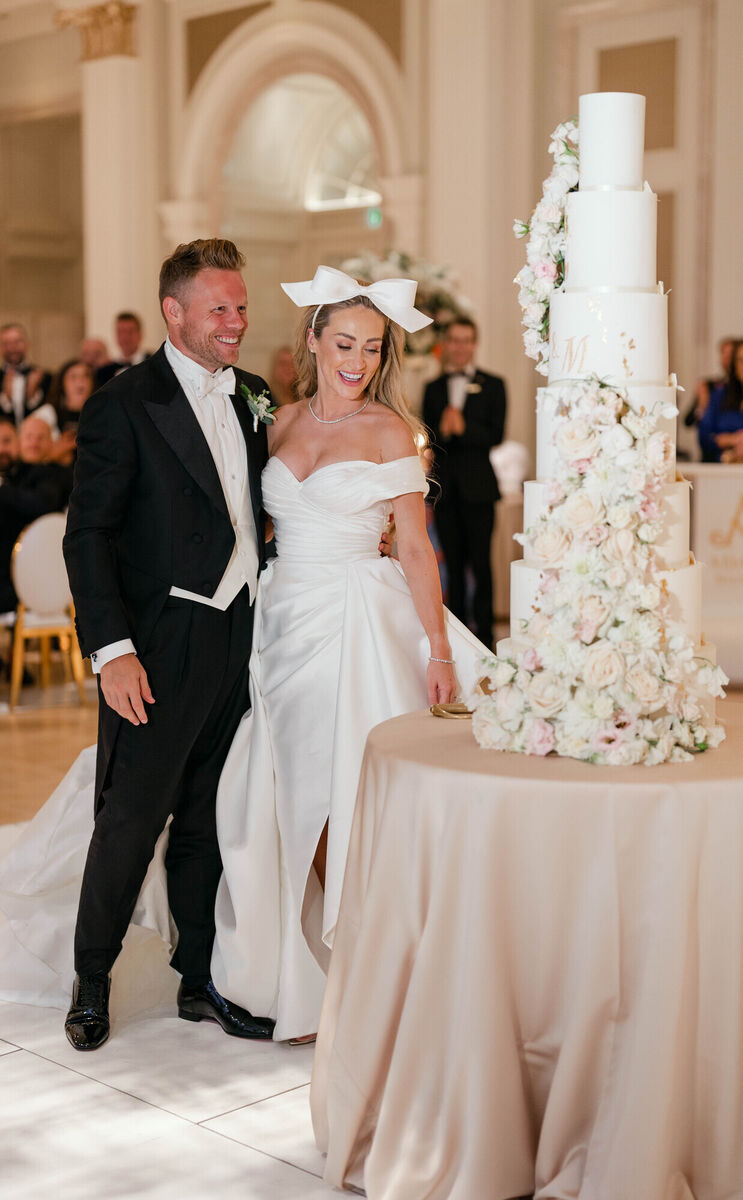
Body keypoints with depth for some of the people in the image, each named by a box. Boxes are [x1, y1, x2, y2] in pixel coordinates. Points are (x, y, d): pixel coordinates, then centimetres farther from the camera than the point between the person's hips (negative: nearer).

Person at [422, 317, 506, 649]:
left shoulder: (492, 385, 4)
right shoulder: (433, 388, 13)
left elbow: (496, 435, -7)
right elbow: (426, 438, 6)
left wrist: (463, 427, -21)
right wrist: (441, 431, -15)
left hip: (477, 487, -3)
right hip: (444, 486, 3)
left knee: (480, 562, -2)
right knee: (453, 562, 7)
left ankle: (484, 631, 5)